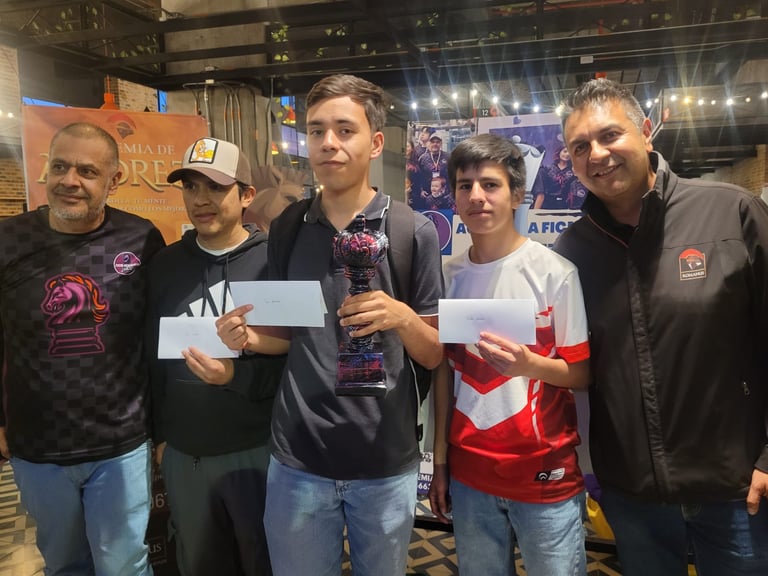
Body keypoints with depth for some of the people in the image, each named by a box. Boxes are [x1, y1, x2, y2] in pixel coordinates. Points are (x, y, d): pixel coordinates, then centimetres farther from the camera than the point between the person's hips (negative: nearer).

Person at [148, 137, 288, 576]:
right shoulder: (166, 264, 2)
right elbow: (152, 355, 9)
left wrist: (237, 375, -28)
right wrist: (159, 434, 12)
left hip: (259, 449, -4)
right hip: (184, 453, 5)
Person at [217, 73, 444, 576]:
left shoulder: (414, 232, -8)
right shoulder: (285, 229, 1)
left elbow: (434, 355, -4)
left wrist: (401, 317, -24)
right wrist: (248, 337, -11)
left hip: (386, 461, -1)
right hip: (297, 459, 2)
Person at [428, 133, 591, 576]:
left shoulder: (556, 273, -11)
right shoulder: (449, 275, 1)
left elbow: (582, 373, -7)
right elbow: (444, 370, 6)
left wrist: (529, 364, -27)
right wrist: (440, 461, 7)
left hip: (546, 473, -3)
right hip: (469, 472, 4)